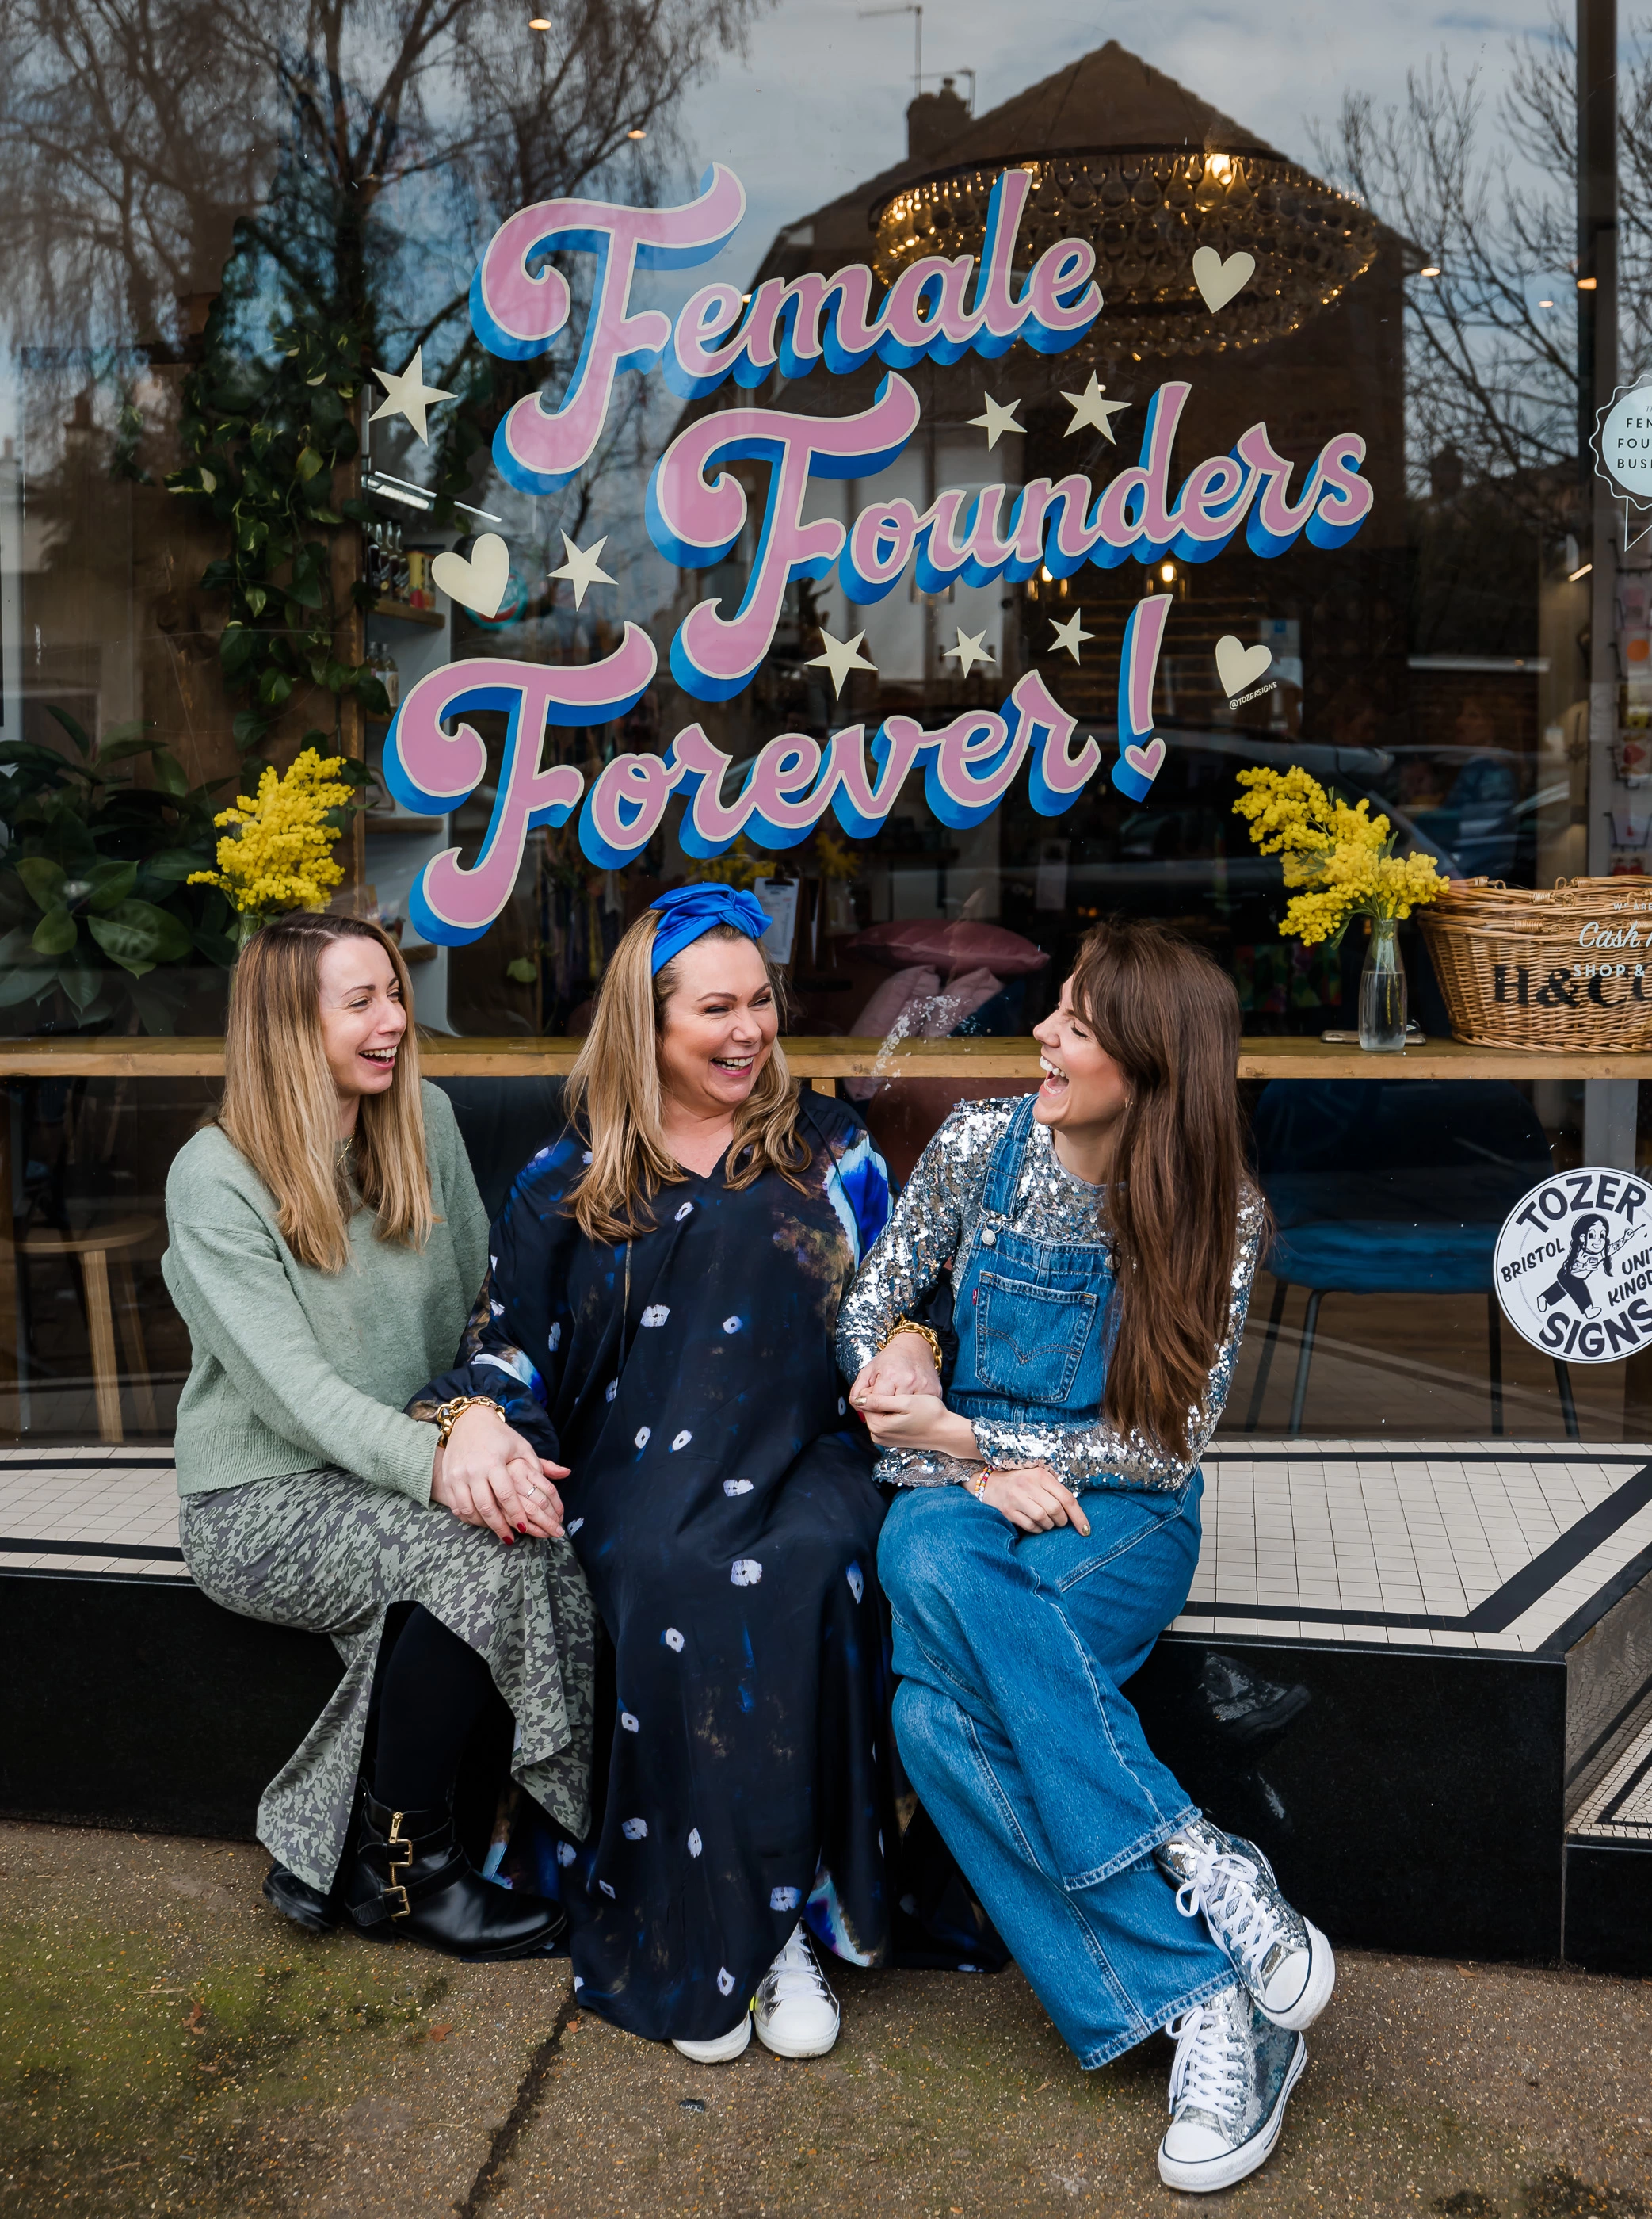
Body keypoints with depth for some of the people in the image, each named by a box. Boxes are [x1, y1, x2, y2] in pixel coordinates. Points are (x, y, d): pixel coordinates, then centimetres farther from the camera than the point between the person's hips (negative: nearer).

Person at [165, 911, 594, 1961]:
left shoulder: (424, 1120, 5)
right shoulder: (216, 1176, -12)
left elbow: (489, 1304, 5)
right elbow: (288, 1382, -21)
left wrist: (480, 1417, -15)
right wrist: (435, 1464, -34)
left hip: (394, 1473, 5)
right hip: (261, 1499, -5)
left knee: (542, 1538, -26)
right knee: (491, 1552, -29)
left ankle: (328, 1852, -9)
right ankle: (405, 1867, -8)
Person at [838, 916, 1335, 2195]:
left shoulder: (1218, 1213, -7)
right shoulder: (983, 1145, -2)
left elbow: (1169, 1447, -7)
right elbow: (868, 1322, 4)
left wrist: (963, 1433, -14)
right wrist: (973, 1473, -11)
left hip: (1123, 1519, -3)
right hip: (970, 1489, 3)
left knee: (949, 1696, -33)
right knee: (933, 1687, -33)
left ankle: (1212, 2007, -26)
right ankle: (1203, 1871, -27)